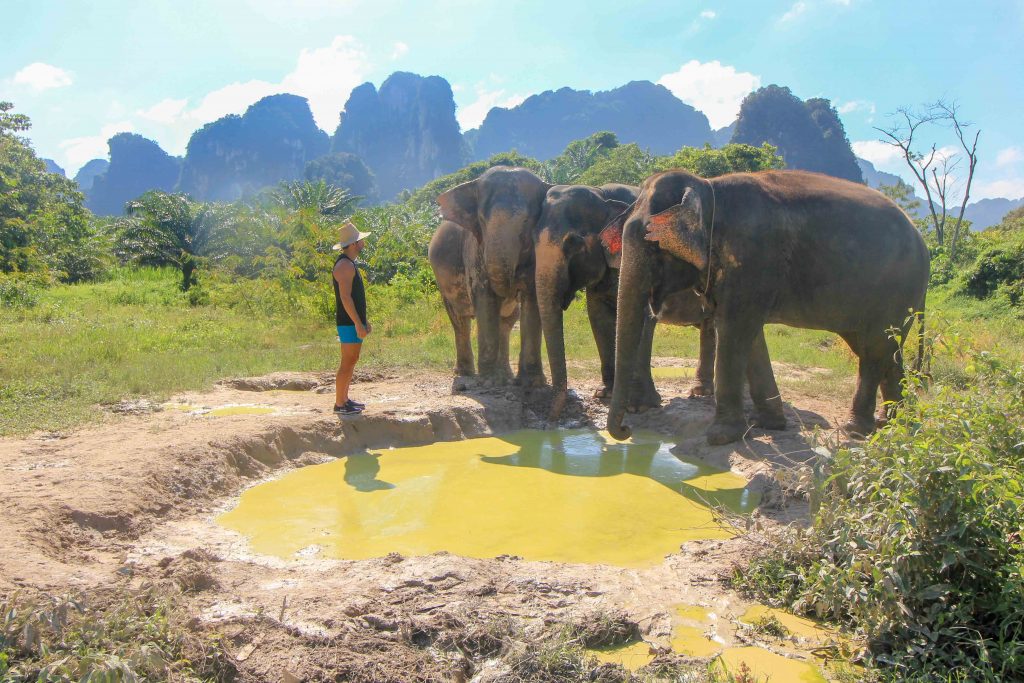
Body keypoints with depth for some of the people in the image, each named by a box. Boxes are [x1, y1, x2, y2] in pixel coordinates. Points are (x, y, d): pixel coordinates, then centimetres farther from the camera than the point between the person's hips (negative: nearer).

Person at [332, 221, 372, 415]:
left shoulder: (349, 264, 16)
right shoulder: (345, 265, -16)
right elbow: (345, 298, -22)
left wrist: (364, 320, 23)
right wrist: (358, 324, -23)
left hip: (355, 321, 10)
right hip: (349, 323, -10)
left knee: (351, 361, 15)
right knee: (348, 363, -6)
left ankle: (344, 399, 22)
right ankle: (340, 404, -1)